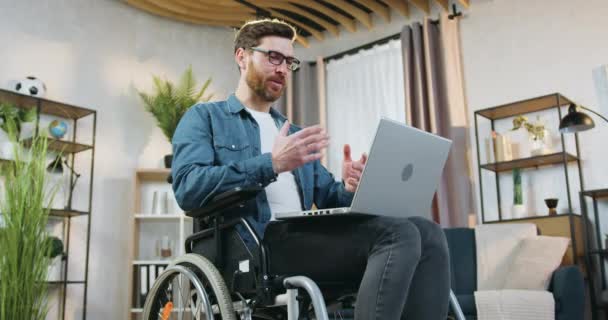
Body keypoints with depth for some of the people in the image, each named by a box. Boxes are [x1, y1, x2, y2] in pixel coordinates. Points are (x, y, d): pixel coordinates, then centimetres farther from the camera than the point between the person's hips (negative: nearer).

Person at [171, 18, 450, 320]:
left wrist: (348, 189, -3)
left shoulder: (294, 132, 31)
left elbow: (327, 197, 22)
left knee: (427, 232, -17)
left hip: (306, 238, 7)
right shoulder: (204, 117, 11)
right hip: (256, 244, -6)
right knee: (397, 234, -27)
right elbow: (187, 188, -8)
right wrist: (271, 164, -17)